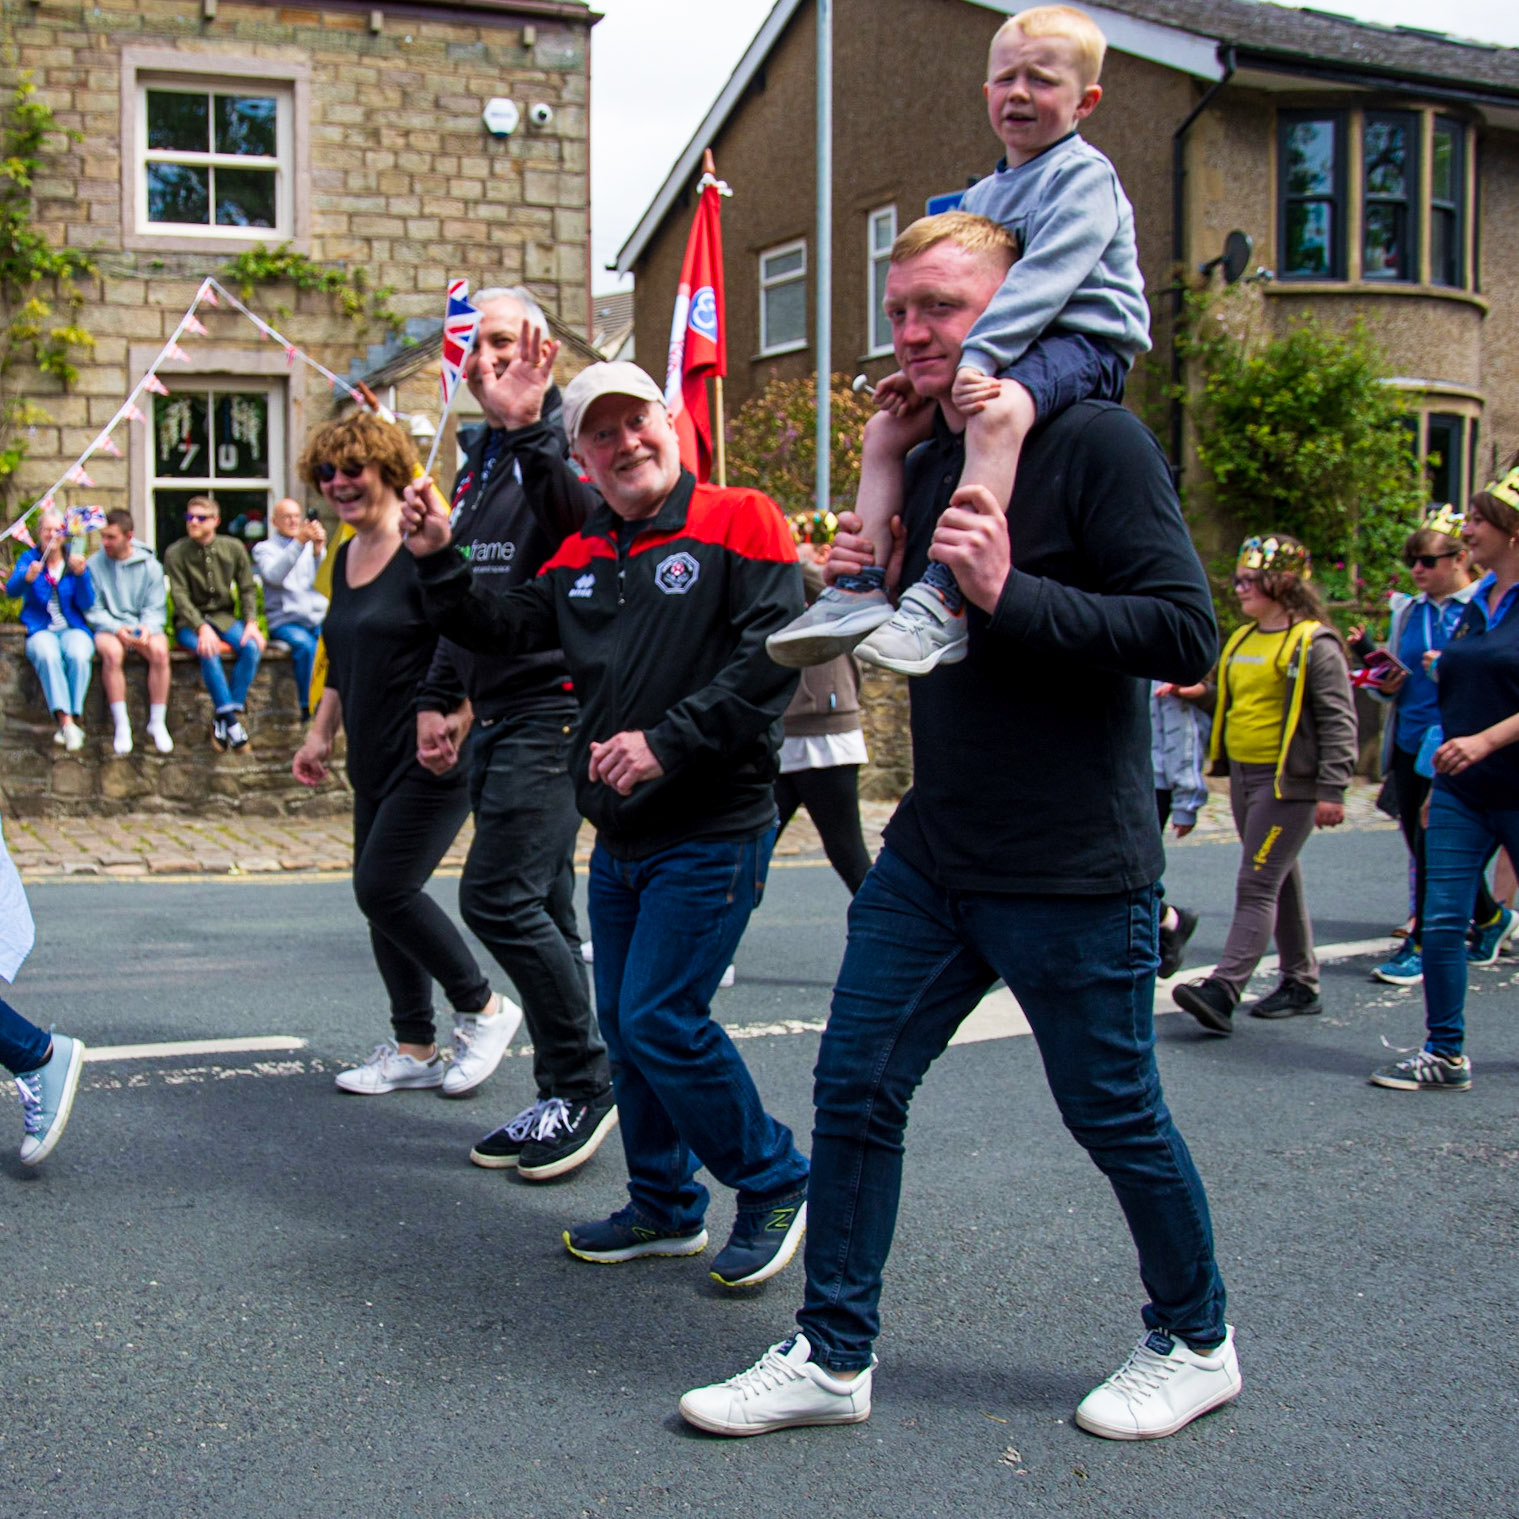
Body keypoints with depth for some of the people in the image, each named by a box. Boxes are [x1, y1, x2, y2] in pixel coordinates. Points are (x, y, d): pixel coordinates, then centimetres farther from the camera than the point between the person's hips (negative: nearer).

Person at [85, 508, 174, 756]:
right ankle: (121, 726, -27)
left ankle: (158, 723, -21)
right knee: (112, 652, -35)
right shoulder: (94, 564, 2)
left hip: (144, 626, 1)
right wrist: (117, 628, -17)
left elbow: (156, 608, 3)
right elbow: (93, 610, 0)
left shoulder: (149, 565, 4)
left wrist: (147, 627, -19)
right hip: (108, 627, -1)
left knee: (160, 651, -32)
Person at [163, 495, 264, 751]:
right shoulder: (176, 553, -4)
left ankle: (223, 719, -21)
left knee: (252, 647, -27)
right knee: (209, 652, -35)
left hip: (224, 616, 3)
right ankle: (231, 719, -28)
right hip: (189, 621, -3)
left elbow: (248, 589, 6)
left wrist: (251, 622, -12)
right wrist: (202, 628, -26)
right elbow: (180, 598, -11)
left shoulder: (233, 548, 4)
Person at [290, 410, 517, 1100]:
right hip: (375, 762, 9)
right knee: (380, 897, 9)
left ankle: (483, 1008, 6)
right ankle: (415, 1048, 20)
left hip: (434, 759, -9)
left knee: (384, 888, -13)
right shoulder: (346, 558, 14)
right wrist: (321, 734, 17)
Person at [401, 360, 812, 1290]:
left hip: (714, 830, -7)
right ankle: (666, 1207, 28)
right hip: (620, 834, 8)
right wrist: (439, 564, -1)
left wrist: (669, 741, -23)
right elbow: (504, 630, 13)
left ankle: (776, 1183, 9)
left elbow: (773, 660, -18)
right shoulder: (583, 558, 12)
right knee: (625, 1027, 12)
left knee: (660, 1021, -11)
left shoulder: (738, 524, -8)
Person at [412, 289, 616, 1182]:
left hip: (552, 705, -9)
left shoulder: (562, 439, -7)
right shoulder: (479, 457, 20)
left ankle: (587, 1082, 1)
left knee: (500, 897, -13)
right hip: (495, 713, 9)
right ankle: (566, 1098, 18)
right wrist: (439, 697, 19)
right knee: (541, 909, 10)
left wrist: (528, 425, -37)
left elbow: (586, 521, -30)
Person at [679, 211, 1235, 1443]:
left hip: (1072, 870, -7)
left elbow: (1185, 635, -19)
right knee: (855, 1086, 6)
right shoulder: (926, 459, 11)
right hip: (931, 856, 7)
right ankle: (834, 1357, 21)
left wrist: (1008, 593, -27)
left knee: (1114, 1114, 8)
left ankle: (1196, 1342, 32)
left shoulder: (1095, 441, -13)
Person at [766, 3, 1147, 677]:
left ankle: (945, 600, -44)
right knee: (888, 428, 0)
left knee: (995, 413, -37)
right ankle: (866, 588, -6)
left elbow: (1040, 282, -21)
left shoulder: (1083, 175, -7)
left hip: (1082, 343, -9)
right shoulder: (982, 196, 19)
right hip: (999, 355, 9)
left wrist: (975, 361, -29)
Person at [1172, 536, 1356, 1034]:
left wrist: (1332, 789, -17)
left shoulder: (1314, 644, -11)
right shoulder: (1242, 640, 13)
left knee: (1257, 886, -12)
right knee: (1281, 883, 15)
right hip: (1246, 777, 8)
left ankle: (1222, 992, -17)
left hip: (1288, 782, -8)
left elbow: (1339, 720, -13)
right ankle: (1301, 984, 25)